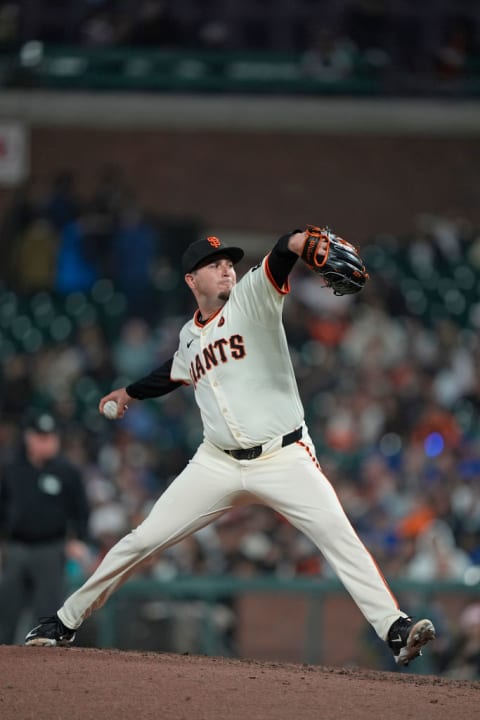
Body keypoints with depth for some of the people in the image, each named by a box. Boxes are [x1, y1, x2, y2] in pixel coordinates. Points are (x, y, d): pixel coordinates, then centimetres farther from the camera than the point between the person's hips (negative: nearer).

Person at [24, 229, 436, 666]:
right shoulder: (190, 336, 11)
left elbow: (277, 262, -28)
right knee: (142, 542, 3)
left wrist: (297, 243, -49)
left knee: (339, 536, -22)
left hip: (283, 459, -4)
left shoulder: (252, 296, -4)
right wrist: (131, 393, 48)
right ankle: (65, 622, 15)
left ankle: (394, 629, -22)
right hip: (219, 463, 4)